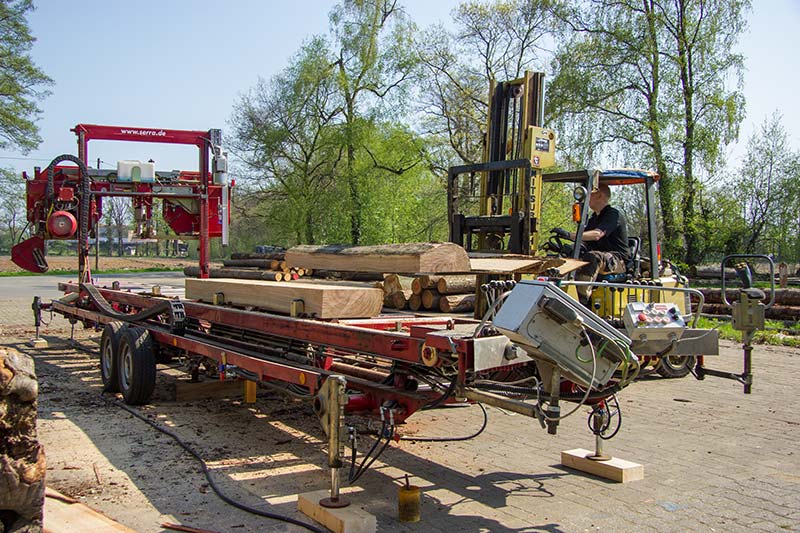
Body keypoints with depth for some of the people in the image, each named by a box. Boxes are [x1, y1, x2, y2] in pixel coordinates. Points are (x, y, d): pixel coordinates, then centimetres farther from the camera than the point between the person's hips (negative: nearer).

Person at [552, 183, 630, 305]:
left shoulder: (613, 214, -9)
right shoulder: (594, 218, 20)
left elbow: (597, 235, -27)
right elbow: (585, 241, 15)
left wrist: (569, 235, -37)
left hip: (618, 260, -9)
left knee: (591, 257, -37)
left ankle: (581, 301, -45)